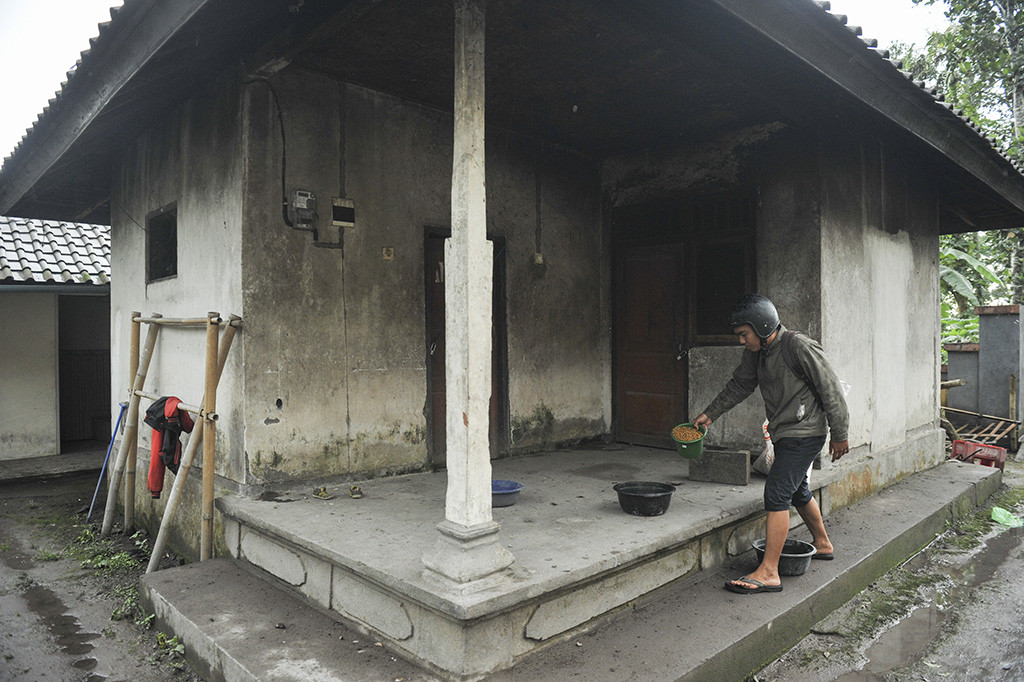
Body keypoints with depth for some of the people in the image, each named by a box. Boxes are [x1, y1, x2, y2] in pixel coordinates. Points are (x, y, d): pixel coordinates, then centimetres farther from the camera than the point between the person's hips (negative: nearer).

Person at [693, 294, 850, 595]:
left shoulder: (799, 347, -20)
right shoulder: (755, 353, 4)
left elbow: (830, 390, -15)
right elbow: (739, 385, 17)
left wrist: (839, 434, -10)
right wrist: (710, 414, 15)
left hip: (804, 432, -9)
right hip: (783, 434, 9)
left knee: (776, 494, -14)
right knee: (798, 491, 22)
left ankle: (768, 572, -11)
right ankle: (822, 545, 45)